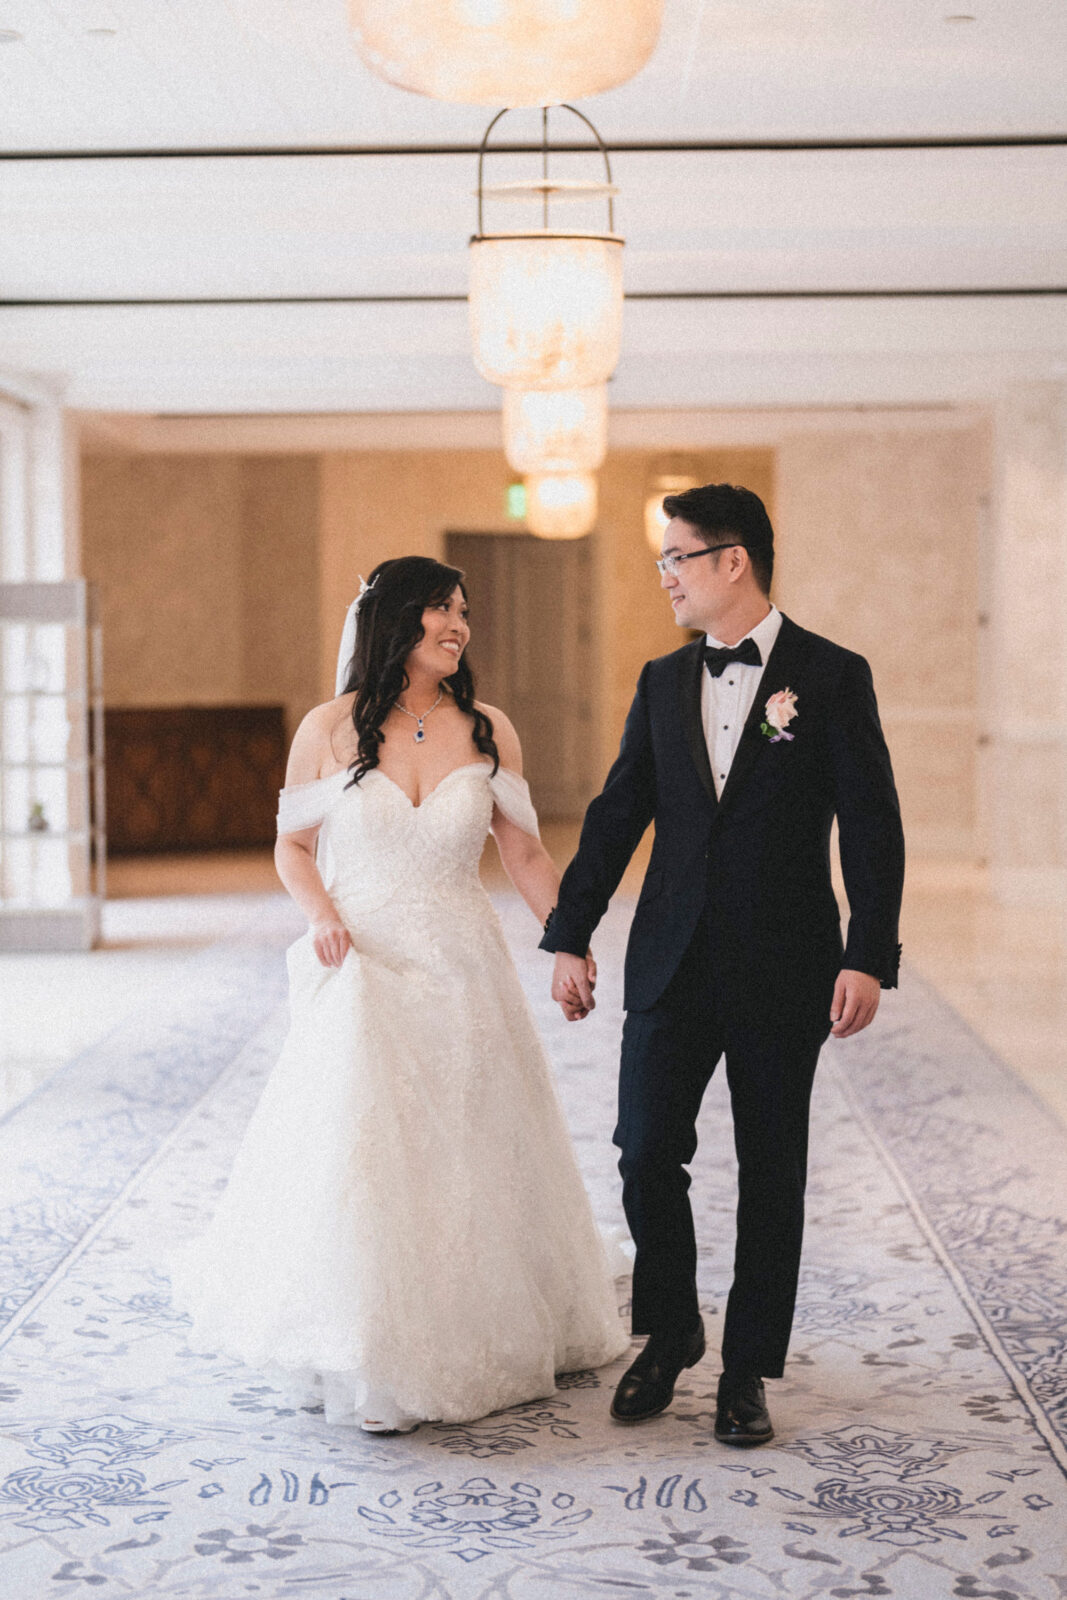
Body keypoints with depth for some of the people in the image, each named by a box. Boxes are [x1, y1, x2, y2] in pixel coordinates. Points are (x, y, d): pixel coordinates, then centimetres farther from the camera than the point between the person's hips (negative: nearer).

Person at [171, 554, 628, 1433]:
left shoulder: (488, 731, 2)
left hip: (462, 973, 2)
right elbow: (293, 845, 6)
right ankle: (372, 1363, 11)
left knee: (470, 1155, 8)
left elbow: (526, 853, 6)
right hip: (362, 973, -2)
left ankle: (473, 1341, 24)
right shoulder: (330, 729, -3)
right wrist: (322, 916, -11)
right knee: (358, 1158, -5)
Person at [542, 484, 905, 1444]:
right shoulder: (663, 681, 9)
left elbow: (872, 829, -6)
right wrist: (570, 936, 9)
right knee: (646, 1154, 1)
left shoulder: (833, 678, -4)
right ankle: (670, 1334, 23)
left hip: (783, 968, -3)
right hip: (673, 961, 3)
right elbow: (617, 814, 11)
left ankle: (748, 1369, 19)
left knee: (771, 1173, 6)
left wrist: (869, 957, -13)